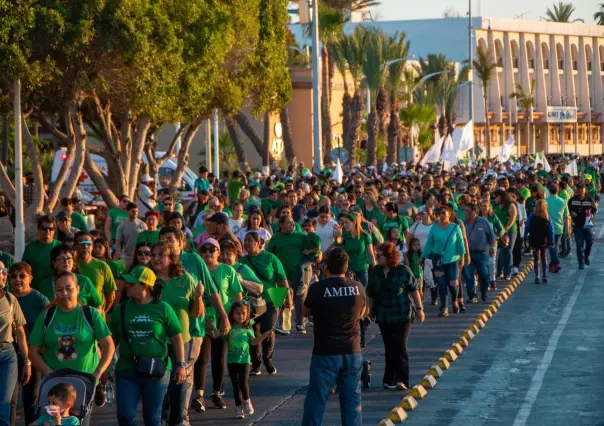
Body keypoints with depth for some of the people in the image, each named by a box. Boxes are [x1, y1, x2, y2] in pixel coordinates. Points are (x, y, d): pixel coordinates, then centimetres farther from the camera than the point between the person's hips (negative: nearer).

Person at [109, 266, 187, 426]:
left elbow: (176, 337, 1)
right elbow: (112, 340, 10)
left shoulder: (163, 309, -3)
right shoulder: (121, 310, 4)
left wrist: (180, 364, -4)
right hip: (127, 370, 2)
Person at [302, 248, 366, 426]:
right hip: (352, 352, 3)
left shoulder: (317, 288, -11)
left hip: (325, 353, -3)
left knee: (316, 400, 4)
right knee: (352, 400, 8)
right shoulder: (358, 288, -2)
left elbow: (305, 312, 6)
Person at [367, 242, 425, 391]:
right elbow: (370, 294, 11)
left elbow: (414, 290, -2)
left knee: (400, 348, -10)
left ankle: (402, 380, -12)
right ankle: (389, 379, 15)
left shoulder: (403, 271, -10)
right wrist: (371, 311, 16)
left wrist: (419, 309, -1)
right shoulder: (375, 272, 1)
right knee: (389, 349, 10)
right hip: (383, 317, 4)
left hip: (402, 316, -4)